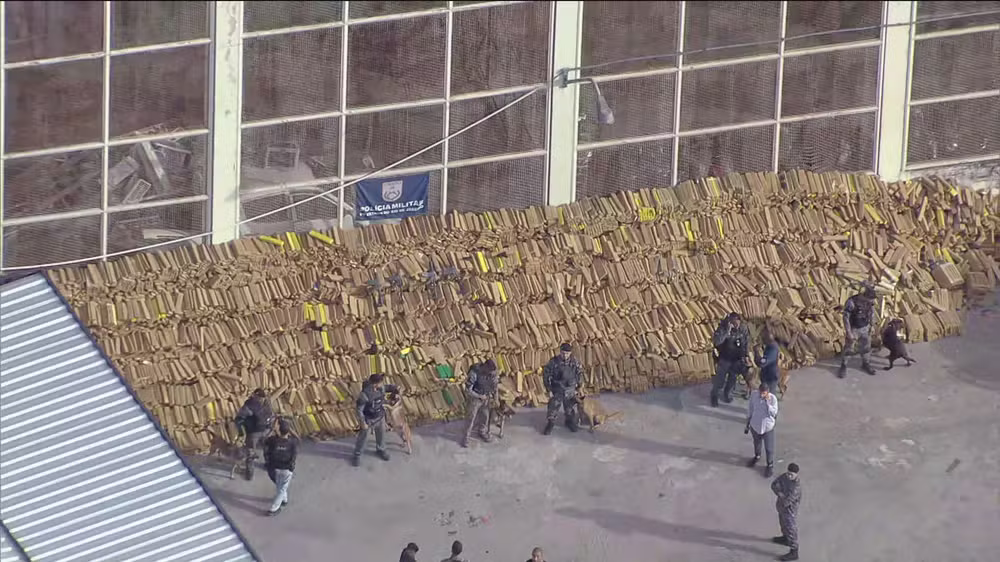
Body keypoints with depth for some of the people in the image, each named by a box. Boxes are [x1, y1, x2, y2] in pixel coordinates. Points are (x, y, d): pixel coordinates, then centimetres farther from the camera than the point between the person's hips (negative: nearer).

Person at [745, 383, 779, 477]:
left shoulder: (772, 398, -23)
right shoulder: (754, 396, -16)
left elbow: (774, 413, -27)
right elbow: (750, 410, -3)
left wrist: (767, 402, -35)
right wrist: (747, 425, 5)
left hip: (767, 427, -3)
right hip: (755, 425, 3)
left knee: (769, 448, 9)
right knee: (756, 443, 28)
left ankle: (770, 465, 31)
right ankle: (757, 456, 56)